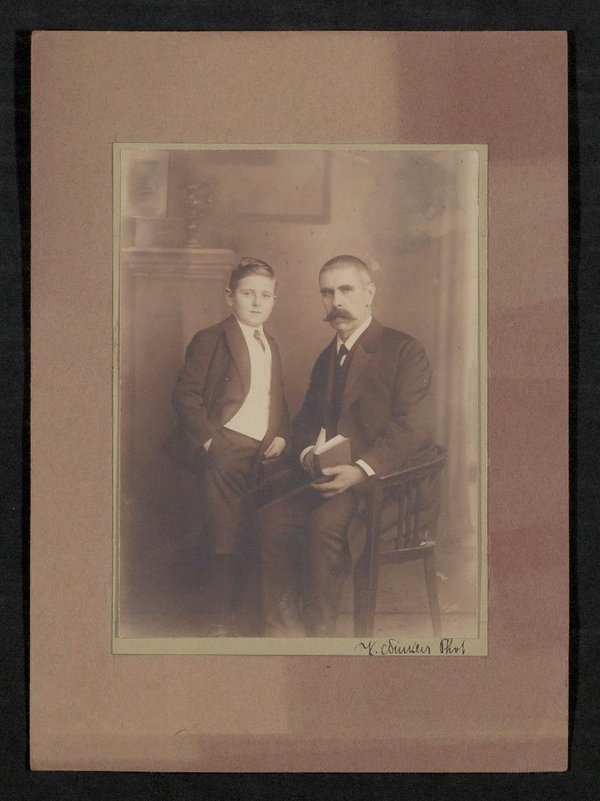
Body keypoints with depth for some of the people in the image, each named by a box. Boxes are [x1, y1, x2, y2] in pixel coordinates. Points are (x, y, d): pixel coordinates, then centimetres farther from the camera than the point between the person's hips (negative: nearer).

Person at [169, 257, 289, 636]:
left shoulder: (272, 347, 23)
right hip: (225, 445, -6)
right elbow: (185, 393, -6)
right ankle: (221, 620, 2)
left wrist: (281, 435, 8)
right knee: (228, 538, -9)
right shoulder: (211, 340, 1)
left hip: (262, 450, 6)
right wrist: (207, 437, -15)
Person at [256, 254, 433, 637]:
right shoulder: (327, 358, 21)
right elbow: (306, 420, 20)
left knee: (323, 523, -33)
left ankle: (319, 631, -19)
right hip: (328, 479, 7)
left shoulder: (405, 350, -3)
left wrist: (361, 469, -27)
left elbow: (408, 426, -14)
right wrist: (308, 453, -5)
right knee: (271, 519, -18)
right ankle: (283, 628, -12)